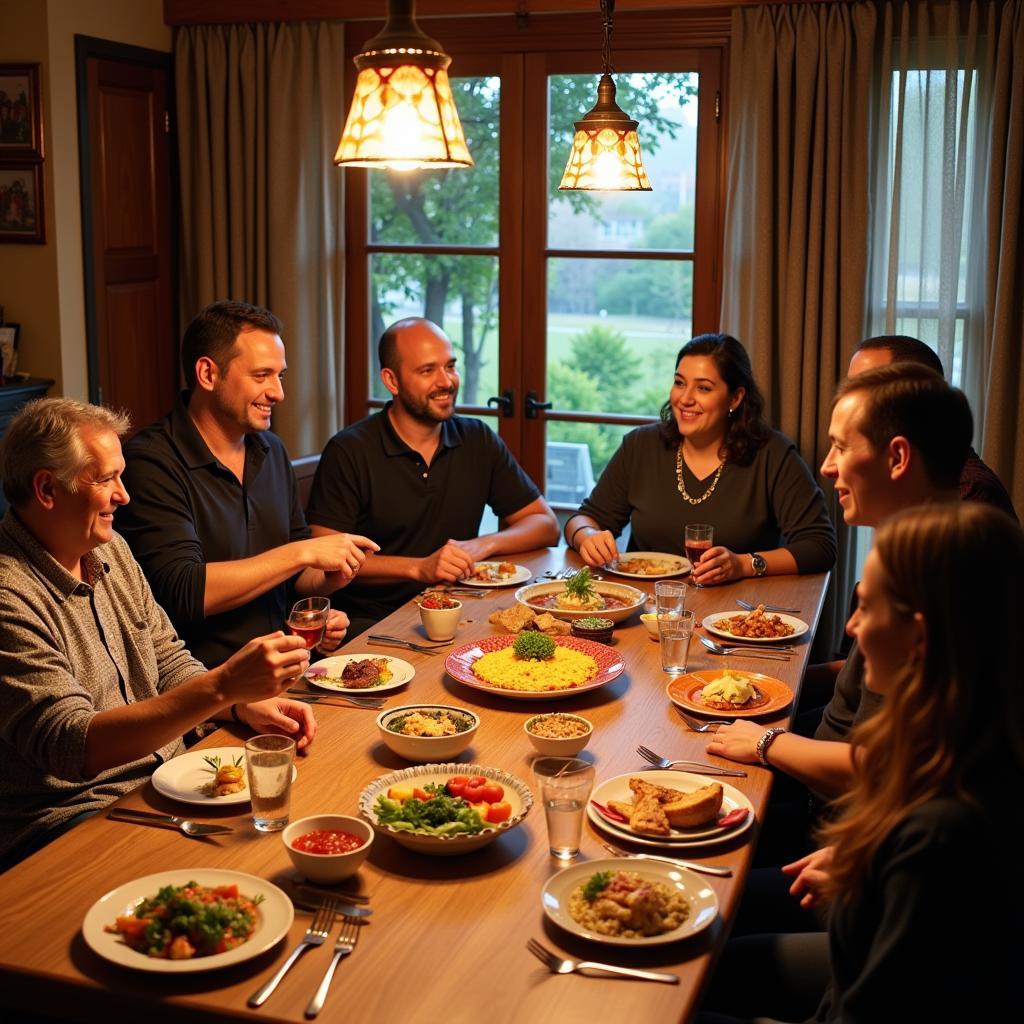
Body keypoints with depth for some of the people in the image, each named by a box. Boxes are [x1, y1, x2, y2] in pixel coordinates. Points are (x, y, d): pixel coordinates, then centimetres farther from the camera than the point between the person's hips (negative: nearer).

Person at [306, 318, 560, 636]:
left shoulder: (478, 440, 8)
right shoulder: (348, 452, -5)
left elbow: (546, 525, 11)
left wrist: (482, 546, -8)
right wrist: (419, 568, -20)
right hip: (370, 620, -6)